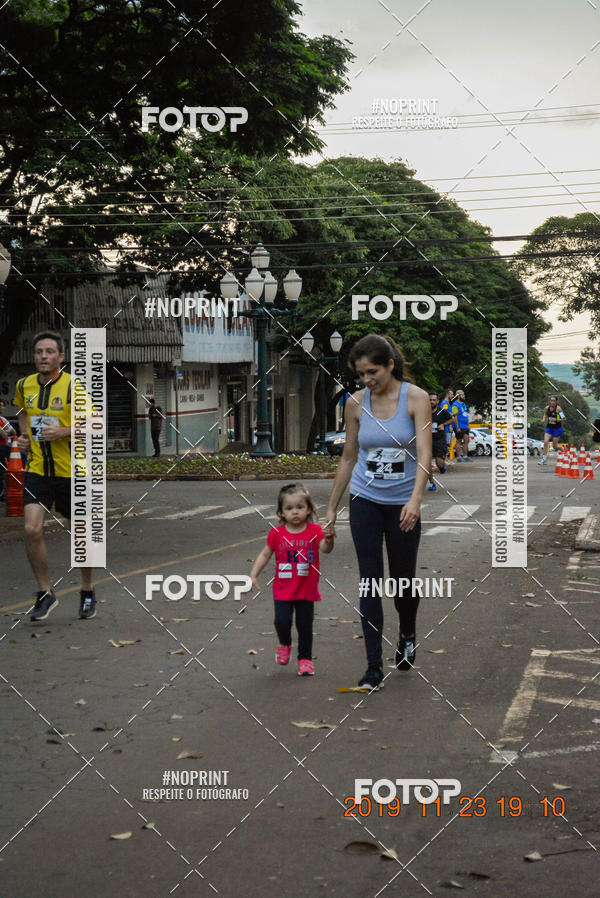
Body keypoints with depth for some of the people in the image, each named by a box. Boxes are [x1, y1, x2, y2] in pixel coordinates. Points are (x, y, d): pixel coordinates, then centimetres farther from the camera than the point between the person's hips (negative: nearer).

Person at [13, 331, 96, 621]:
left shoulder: (74, 386, -10)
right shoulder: (24, 385, 5)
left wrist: (64, 431, -23)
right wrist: (24, 434, 9)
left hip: (72, 471, -3)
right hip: (37, 469, 3)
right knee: (32, 529, -13)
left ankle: (87, 592, 30)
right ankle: (45, 593, 4)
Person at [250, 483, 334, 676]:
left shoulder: (314, 531, -6)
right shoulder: (277, 533, -3)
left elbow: (325, 548, -21)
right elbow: (265, 554, 6)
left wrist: (329, 540, -43)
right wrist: (254, 573, -4)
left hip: (306, 589, 0)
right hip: (283, 589, 0)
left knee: (305, 625, 7)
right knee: (282, 620, -13)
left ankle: (305, 659, 26)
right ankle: (284, 644, 19)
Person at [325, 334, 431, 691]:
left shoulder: (416, 398, -14)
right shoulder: (356, 403, -3)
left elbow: (424, 453, -23)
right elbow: (349, 457, 6)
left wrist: (416, 499, -38)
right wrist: (332, 509, 7)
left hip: (403, 504, -2)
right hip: (366, 501, 2)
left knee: (403, 579, 11)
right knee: (370, 582, -3)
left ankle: (407, 638, 42)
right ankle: (375, 668, 2)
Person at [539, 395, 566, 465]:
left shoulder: (558, 408, -15)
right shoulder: (547, 408, -2)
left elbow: (564, 419, -15)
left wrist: (556, 420, -25)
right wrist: (544, 419, 1)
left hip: (557, 428, -4)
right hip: (549, 427, 4)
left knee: (555, 446, 2)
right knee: (545, 442, -13)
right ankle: (544, 458, -7)